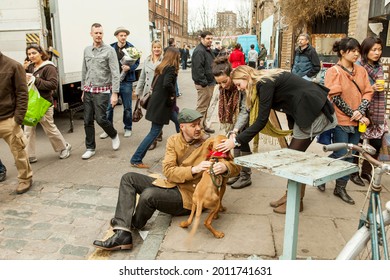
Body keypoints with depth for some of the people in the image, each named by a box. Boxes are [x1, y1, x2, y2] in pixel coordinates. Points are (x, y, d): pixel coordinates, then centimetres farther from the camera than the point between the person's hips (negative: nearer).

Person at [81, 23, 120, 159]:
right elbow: (84, 71, 17)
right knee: (87, 121, 5)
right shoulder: (87, 50, 11)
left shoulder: (109, 51, -7)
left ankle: (114, 135, 24)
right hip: (88, 91, 5)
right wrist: (83, 90, 16)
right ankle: (90, 148, 18)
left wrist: (115, 93, -17)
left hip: (102, 91, -5)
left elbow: (115, 73, -11)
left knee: (100, 119, -7)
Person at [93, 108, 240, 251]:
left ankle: (133, 225, 3)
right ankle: (122, 234, -18)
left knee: (148, 194, -30)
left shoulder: (209, 144, -9)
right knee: (129, 178, -5)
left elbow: (235, 165, -11)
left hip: (188, 196, -6)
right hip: (170, 184, 6)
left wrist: (224, 167, -35)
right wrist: (194, 170, -25)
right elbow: (168, 171, -9)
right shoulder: (173, 140, 2)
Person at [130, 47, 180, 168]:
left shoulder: (161, 67, 12)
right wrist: (173, 93, -14)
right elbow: (167, 83, -31)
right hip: (161, 104, -10)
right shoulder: (171, 69, -13)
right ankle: (136, 160, -2)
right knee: (154, 132, -5)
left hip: (157, 101, 10)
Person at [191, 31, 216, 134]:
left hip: (209, 82, 10)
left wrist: (212, 81, 19)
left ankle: (203, 125, 27)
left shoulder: (208, 50, 18)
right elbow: (198, 68, -23)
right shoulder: (199, 51, -15)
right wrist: (204, 82, -23)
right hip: (203, 84, -10)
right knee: (202, 106, -6)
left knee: (205, 106, 17)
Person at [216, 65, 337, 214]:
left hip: (313, 111, -9)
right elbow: (261, 117, 11)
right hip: (305, 111, 9)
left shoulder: (265, 83, -17)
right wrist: (238, 136, 5)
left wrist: (236, 141, -17)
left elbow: (261, 121, -20)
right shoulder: (265, 81, 11)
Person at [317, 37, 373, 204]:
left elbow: (368, 92, 6)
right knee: (340, 155, -2)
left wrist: (361, 112, -11)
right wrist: (354, 115, -13)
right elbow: (335, 97, -13)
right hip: (340, 121, -5)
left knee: (349, 156, 9)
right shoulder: (334, 71, -7)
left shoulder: (361, 71, 9)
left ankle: (341, 188, 21)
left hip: (356, 122, 6)